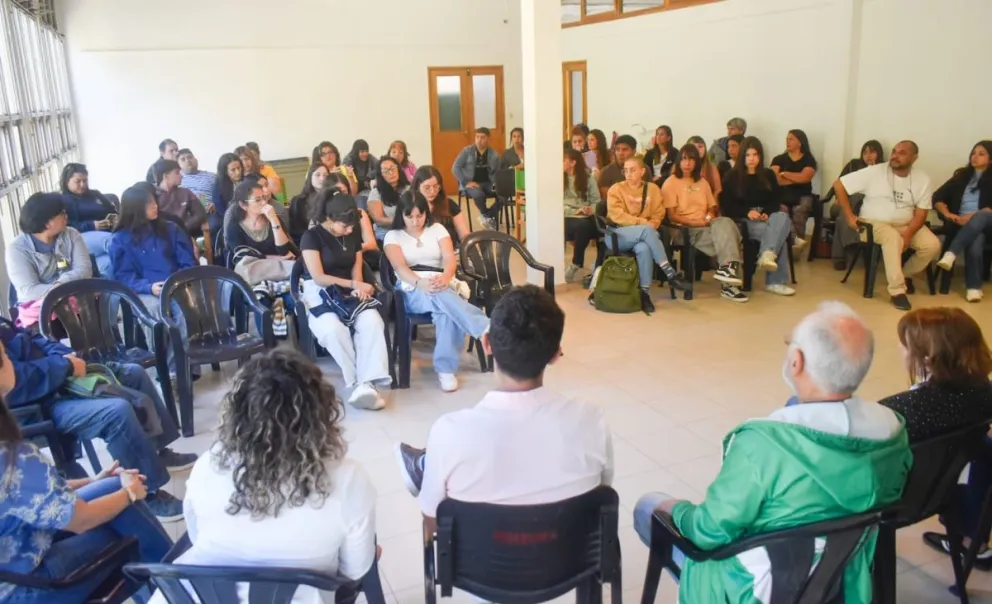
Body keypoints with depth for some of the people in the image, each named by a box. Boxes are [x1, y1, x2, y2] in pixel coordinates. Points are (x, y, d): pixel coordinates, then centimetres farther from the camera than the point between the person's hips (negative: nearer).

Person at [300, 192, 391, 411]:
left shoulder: (353, 234, 12)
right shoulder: (312, 236, -5)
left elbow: (357, 268, 14)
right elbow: (318, 278, -11)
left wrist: (359, 289, -9)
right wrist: (355, 284, -12)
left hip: (350, 294, 4)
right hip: (320, 295, -4)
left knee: (372, 322, -31)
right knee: (333, 329, -38)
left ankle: (367, 382, -38)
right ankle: (358, 382, -27)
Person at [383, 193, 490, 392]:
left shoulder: (437, 229, 15)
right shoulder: (393, 236, 9)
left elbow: (450, 259, 0)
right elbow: (400, 267, -9)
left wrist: (444, 277, -25)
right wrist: (421, 282, -31)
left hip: (441, 284, 2)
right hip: (412, 289, -2)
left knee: (446, 310, -36)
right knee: (441, 297, -39)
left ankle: (445, 369, -33)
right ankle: (488, 329, -46)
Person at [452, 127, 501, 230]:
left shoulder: (494, 154, 7)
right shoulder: (467, 151, -2)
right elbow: (455, 168, -5)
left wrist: (497, 183, -15)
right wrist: (466, 182, -17)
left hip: (487, 183, 3)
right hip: (471, 183, -3)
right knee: (479, 194, -38)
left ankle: (487, 216, -6)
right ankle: (488, 216, -7)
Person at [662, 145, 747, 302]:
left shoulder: (702, 182, 21)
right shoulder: (671, 183, 1)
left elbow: (712, 208, 20)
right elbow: (672, 216, -6)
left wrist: (710, 217, -4)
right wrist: (694, 222, -17)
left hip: (707, 225, 5)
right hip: (685, 230, -5)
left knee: (725, 222, -30)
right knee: (726, 235, -28)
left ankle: (727, 267, -29)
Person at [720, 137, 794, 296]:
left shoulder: (768, 175, 15)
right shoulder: (732, 176, 4)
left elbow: (775, 201, 11)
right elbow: (727, 206, -2)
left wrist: (767, 213, -13)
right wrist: (747, 212, -20)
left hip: (766, 218, 4)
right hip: (742, 220, -3)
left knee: (782, 217, -34)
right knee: (776, 232, -32)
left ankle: (767, 255, -56)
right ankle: (775, 281, -37)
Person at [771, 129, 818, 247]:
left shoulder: (809, 160, 12)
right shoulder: (778, 159, 16)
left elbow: (804, 178, -7)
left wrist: (784, 173, 2)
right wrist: (797, 178, -1)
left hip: (802, 196, 0)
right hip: (782, 196, 0)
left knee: (800, 210, -35)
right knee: (781, 210, -34)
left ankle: (799, 239, -42)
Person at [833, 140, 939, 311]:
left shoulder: (922, 179, -2)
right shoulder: (874, 171, -10)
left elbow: (921, 213, -3)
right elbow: (839, 185, -9)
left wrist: (908, 234, -22)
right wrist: (849, 216, -12)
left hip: (906, 225, 4)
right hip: (874, 223, -4)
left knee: (933, 245, -20)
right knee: (893, 238, -37)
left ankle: (905, 273, 9)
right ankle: (897, 290, -32)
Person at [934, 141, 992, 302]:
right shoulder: (962, 175, 18)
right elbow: (937, 197, 10)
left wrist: (973, 216, -20)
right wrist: (947, 213, -8)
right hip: (961, 224, 1)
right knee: (975, 243, -35)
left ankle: (950, 254, -45)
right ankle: (973, 287, -32)